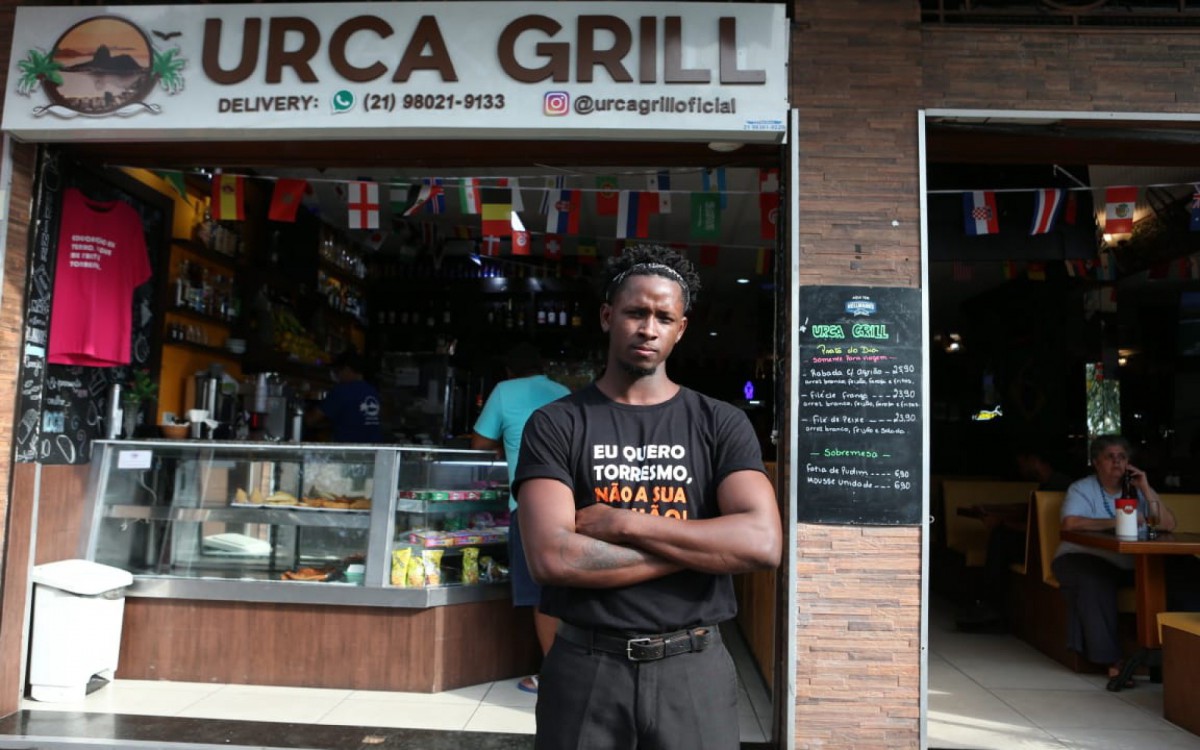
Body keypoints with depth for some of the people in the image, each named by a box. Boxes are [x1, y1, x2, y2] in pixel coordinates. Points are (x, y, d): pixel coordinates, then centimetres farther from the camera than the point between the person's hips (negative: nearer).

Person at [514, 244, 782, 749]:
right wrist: (702, 546, -13)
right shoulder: (555, 425, -3)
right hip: (586, 667, -1)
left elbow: (762, 543, -13)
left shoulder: (721, 425, 1)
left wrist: (624, 522, -16)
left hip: (693, 669, 1)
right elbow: (551, 558, -16)